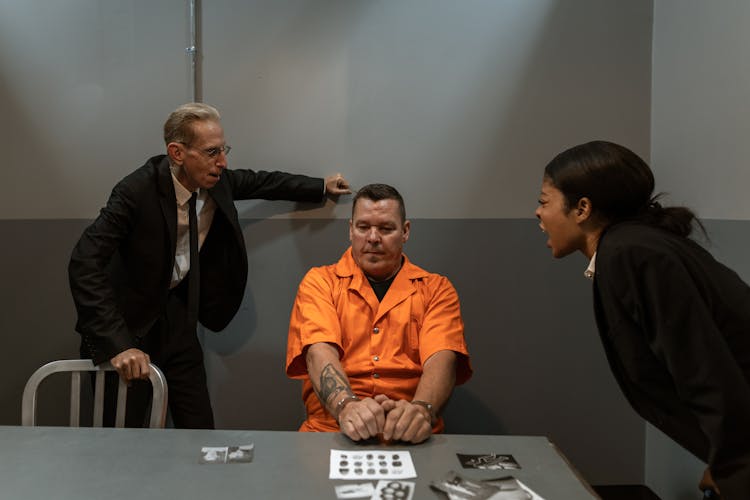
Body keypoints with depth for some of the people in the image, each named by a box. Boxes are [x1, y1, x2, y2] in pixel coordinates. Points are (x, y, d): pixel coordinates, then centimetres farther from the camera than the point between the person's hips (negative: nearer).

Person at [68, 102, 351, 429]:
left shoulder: (215, 181, -8)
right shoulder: (137, 191, -25)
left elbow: (254, 181, 14)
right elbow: (84, 264, -30)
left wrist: (320, 187, 18)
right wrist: (117, 344, -38)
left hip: (177, 313, 5)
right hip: (128, 322, -5)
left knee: (199, 427, 6)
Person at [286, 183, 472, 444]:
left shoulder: (436, 289, 10)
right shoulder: (319, 281, 9)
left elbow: (441, 359, -5)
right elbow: (320, 353, -7)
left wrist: (421, 409, -27)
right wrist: (346, 405, -27)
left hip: (411, 437, 1)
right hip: (330, 429, 0)